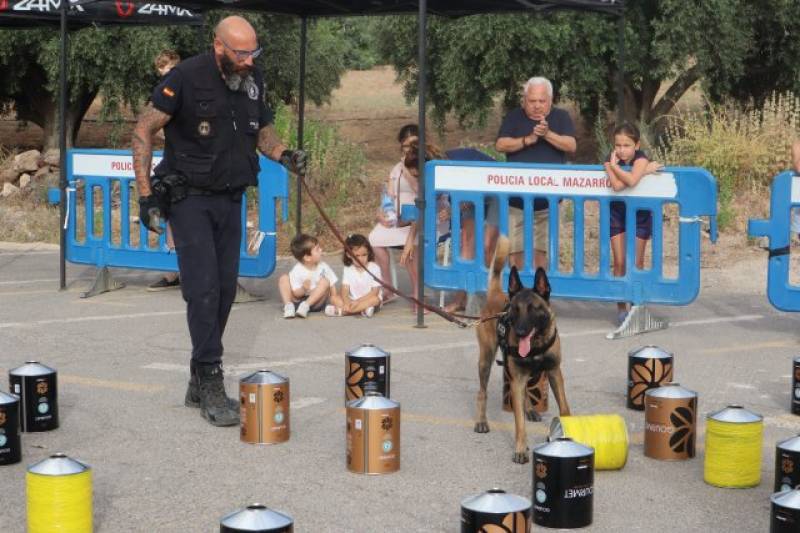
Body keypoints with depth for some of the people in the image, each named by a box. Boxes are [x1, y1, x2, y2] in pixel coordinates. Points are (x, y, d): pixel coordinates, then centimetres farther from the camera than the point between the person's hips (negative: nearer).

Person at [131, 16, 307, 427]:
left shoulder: (253, 80, 3)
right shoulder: (187, 78, -14)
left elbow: (262, 129, 18)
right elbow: (143, 131, -10)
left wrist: (283, 155, -3)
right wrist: (145, 192, -15)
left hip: (230, 199, 6)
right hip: (189, 199, -6)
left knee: (224, 290, 5)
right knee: (203, 289, -12)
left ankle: (199, 383, 17)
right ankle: (211, 386, -9)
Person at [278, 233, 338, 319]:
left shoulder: (323, 266, -7)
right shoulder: (296, 271, -14)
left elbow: (332, 286, -1)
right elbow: (296, 294, -15)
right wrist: (303, 289, -36)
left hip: (316, 302, 2)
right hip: (298, 300, -2)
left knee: (325, 281, -24)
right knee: (284, 278, -16)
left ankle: (305, 306, -28)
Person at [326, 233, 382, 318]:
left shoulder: (374, 268, -7)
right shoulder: (347, 269, 1)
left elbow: (375, 292, -13)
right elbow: (345, 290, -9)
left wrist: (358, 301, -24)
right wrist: (347, 302, -32)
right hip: (352, 301, 3)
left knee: (375, 299, -35)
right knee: (334, 298, -17)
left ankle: (341, 311, -39)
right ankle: (363, 309, -36)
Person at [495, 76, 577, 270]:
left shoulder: (561, 117, 6)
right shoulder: (514, 117, 7)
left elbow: (571, 146, -6)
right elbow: (500, 145, -4)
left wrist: (547, 134, -20)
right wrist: (529, 139, -15)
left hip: (548, 200, 0)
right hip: (516, 198, 0)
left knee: (540, 250, 1)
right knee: (515, 250, -2)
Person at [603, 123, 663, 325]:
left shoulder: (641, 158, -17)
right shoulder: (610, 159, -11)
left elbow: (632, 181, -39)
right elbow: (616, 185, -30)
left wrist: (615, 166, -26)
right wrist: (645, 171, -26)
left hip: (639, 214, -1)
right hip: (616, 213, 1)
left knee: (636, 263, 3)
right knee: (619, 262, -1)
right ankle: (621, 308, 6)